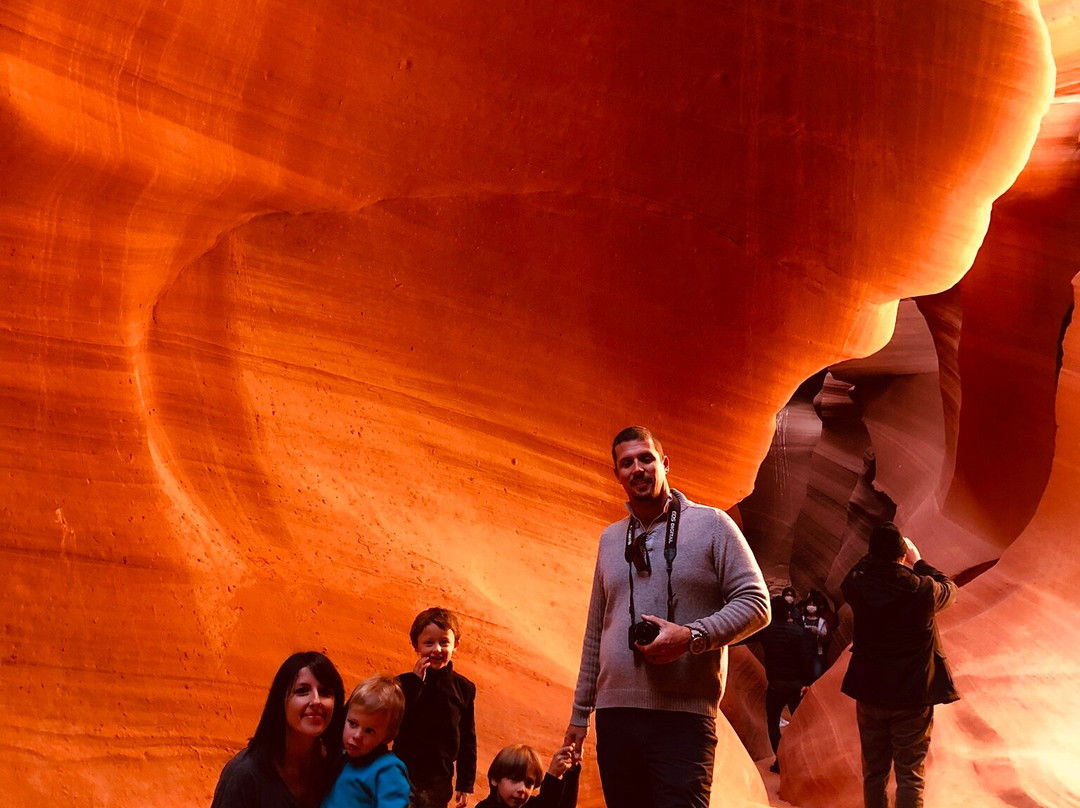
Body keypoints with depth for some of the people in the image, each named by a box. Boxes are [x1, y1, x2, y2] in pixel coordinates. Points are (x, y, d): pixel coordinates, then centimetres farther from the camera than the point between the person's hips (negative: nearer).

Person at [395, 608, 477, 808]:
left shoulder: (464, 688, 3)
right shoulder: (404, 683, -3)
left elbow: (468, 740, 7)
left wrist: (465, 784, 7)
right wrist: (415, 682, -18)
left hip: (440, 782, 2)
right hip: (404, 776, -2)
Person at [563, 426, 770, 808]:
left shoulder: (711, 524, 3)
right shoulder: (610, 538, 18)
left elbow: (755, 603, -4)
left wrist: (691, 636, -18)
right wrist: (580, 712, 20)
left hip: (683, 717, -5)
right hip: (614, 715, 5)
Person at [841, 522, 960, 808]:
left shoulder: (858, 586, -10)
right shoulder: (923, 589, -17)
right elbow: (949, 588, 6)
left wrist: (877, 553, 17)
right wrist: (919, 562, 14)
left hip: (869, 695, 3)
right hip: (913, 697, -3)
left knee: (874, 772, 14)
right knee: (911, 775, 3)